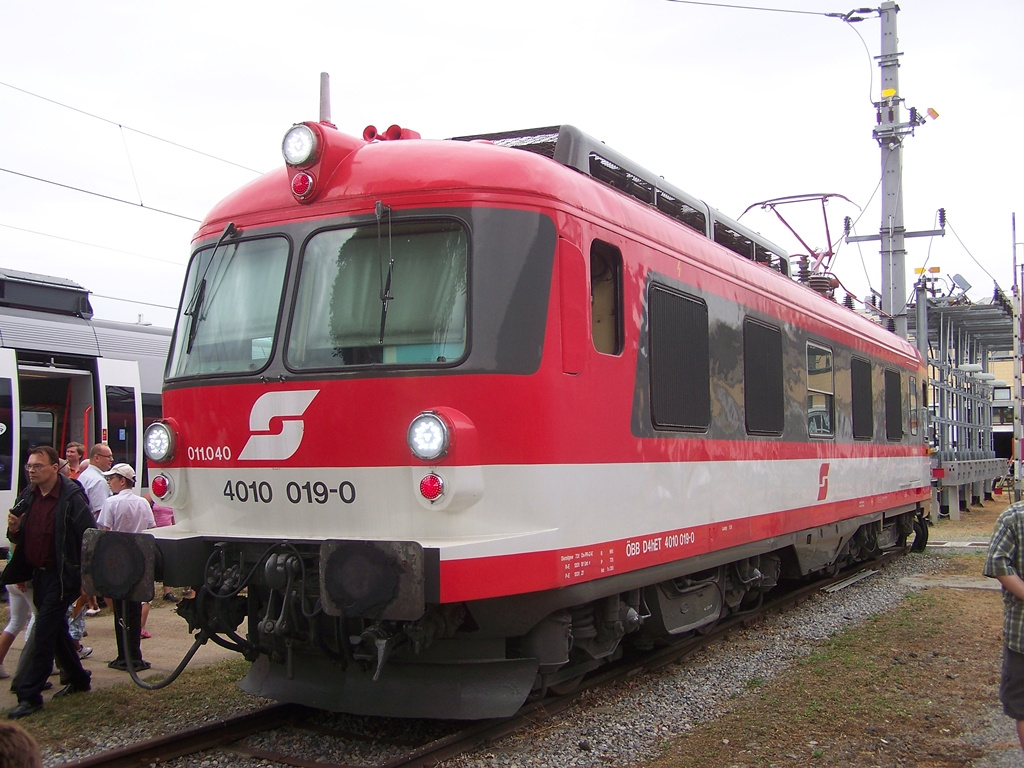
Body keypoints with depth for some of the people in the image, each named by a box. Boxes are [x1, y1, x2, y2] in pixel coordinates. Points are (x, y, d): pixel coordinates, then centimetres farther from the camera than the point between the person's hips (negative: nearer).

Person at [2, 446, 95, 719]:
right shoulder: (27, 497, 5)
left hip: (61, 576, -8)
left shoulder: (71, 498, -17)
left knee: (44, 633, -8)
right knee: (56, 630, 18)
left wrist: (87, 578, -16)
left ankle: (29, 695, -3)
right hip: (38, 574, 8)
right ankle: (78, 679, 34)